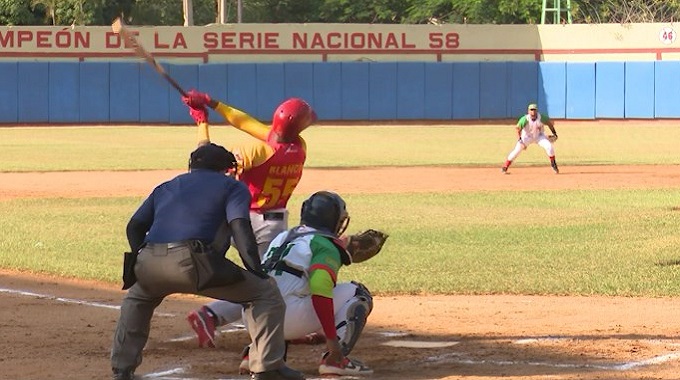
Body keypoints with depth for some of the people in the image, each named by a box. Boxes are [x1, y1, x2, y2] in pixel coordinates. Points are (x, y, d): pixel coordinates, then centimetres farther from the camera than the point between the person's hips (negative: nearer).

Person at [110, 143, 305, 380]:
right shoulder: (232, 186, 19)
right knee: (265, 292, 7)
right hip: (192, 262, -5)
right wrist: (257, 271, -4)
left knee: (137, 297, 39)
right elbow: (239, 226, 0)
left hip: (149, 263, 5)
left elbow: (135, 226, 24)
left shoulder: (166, 188, 33)